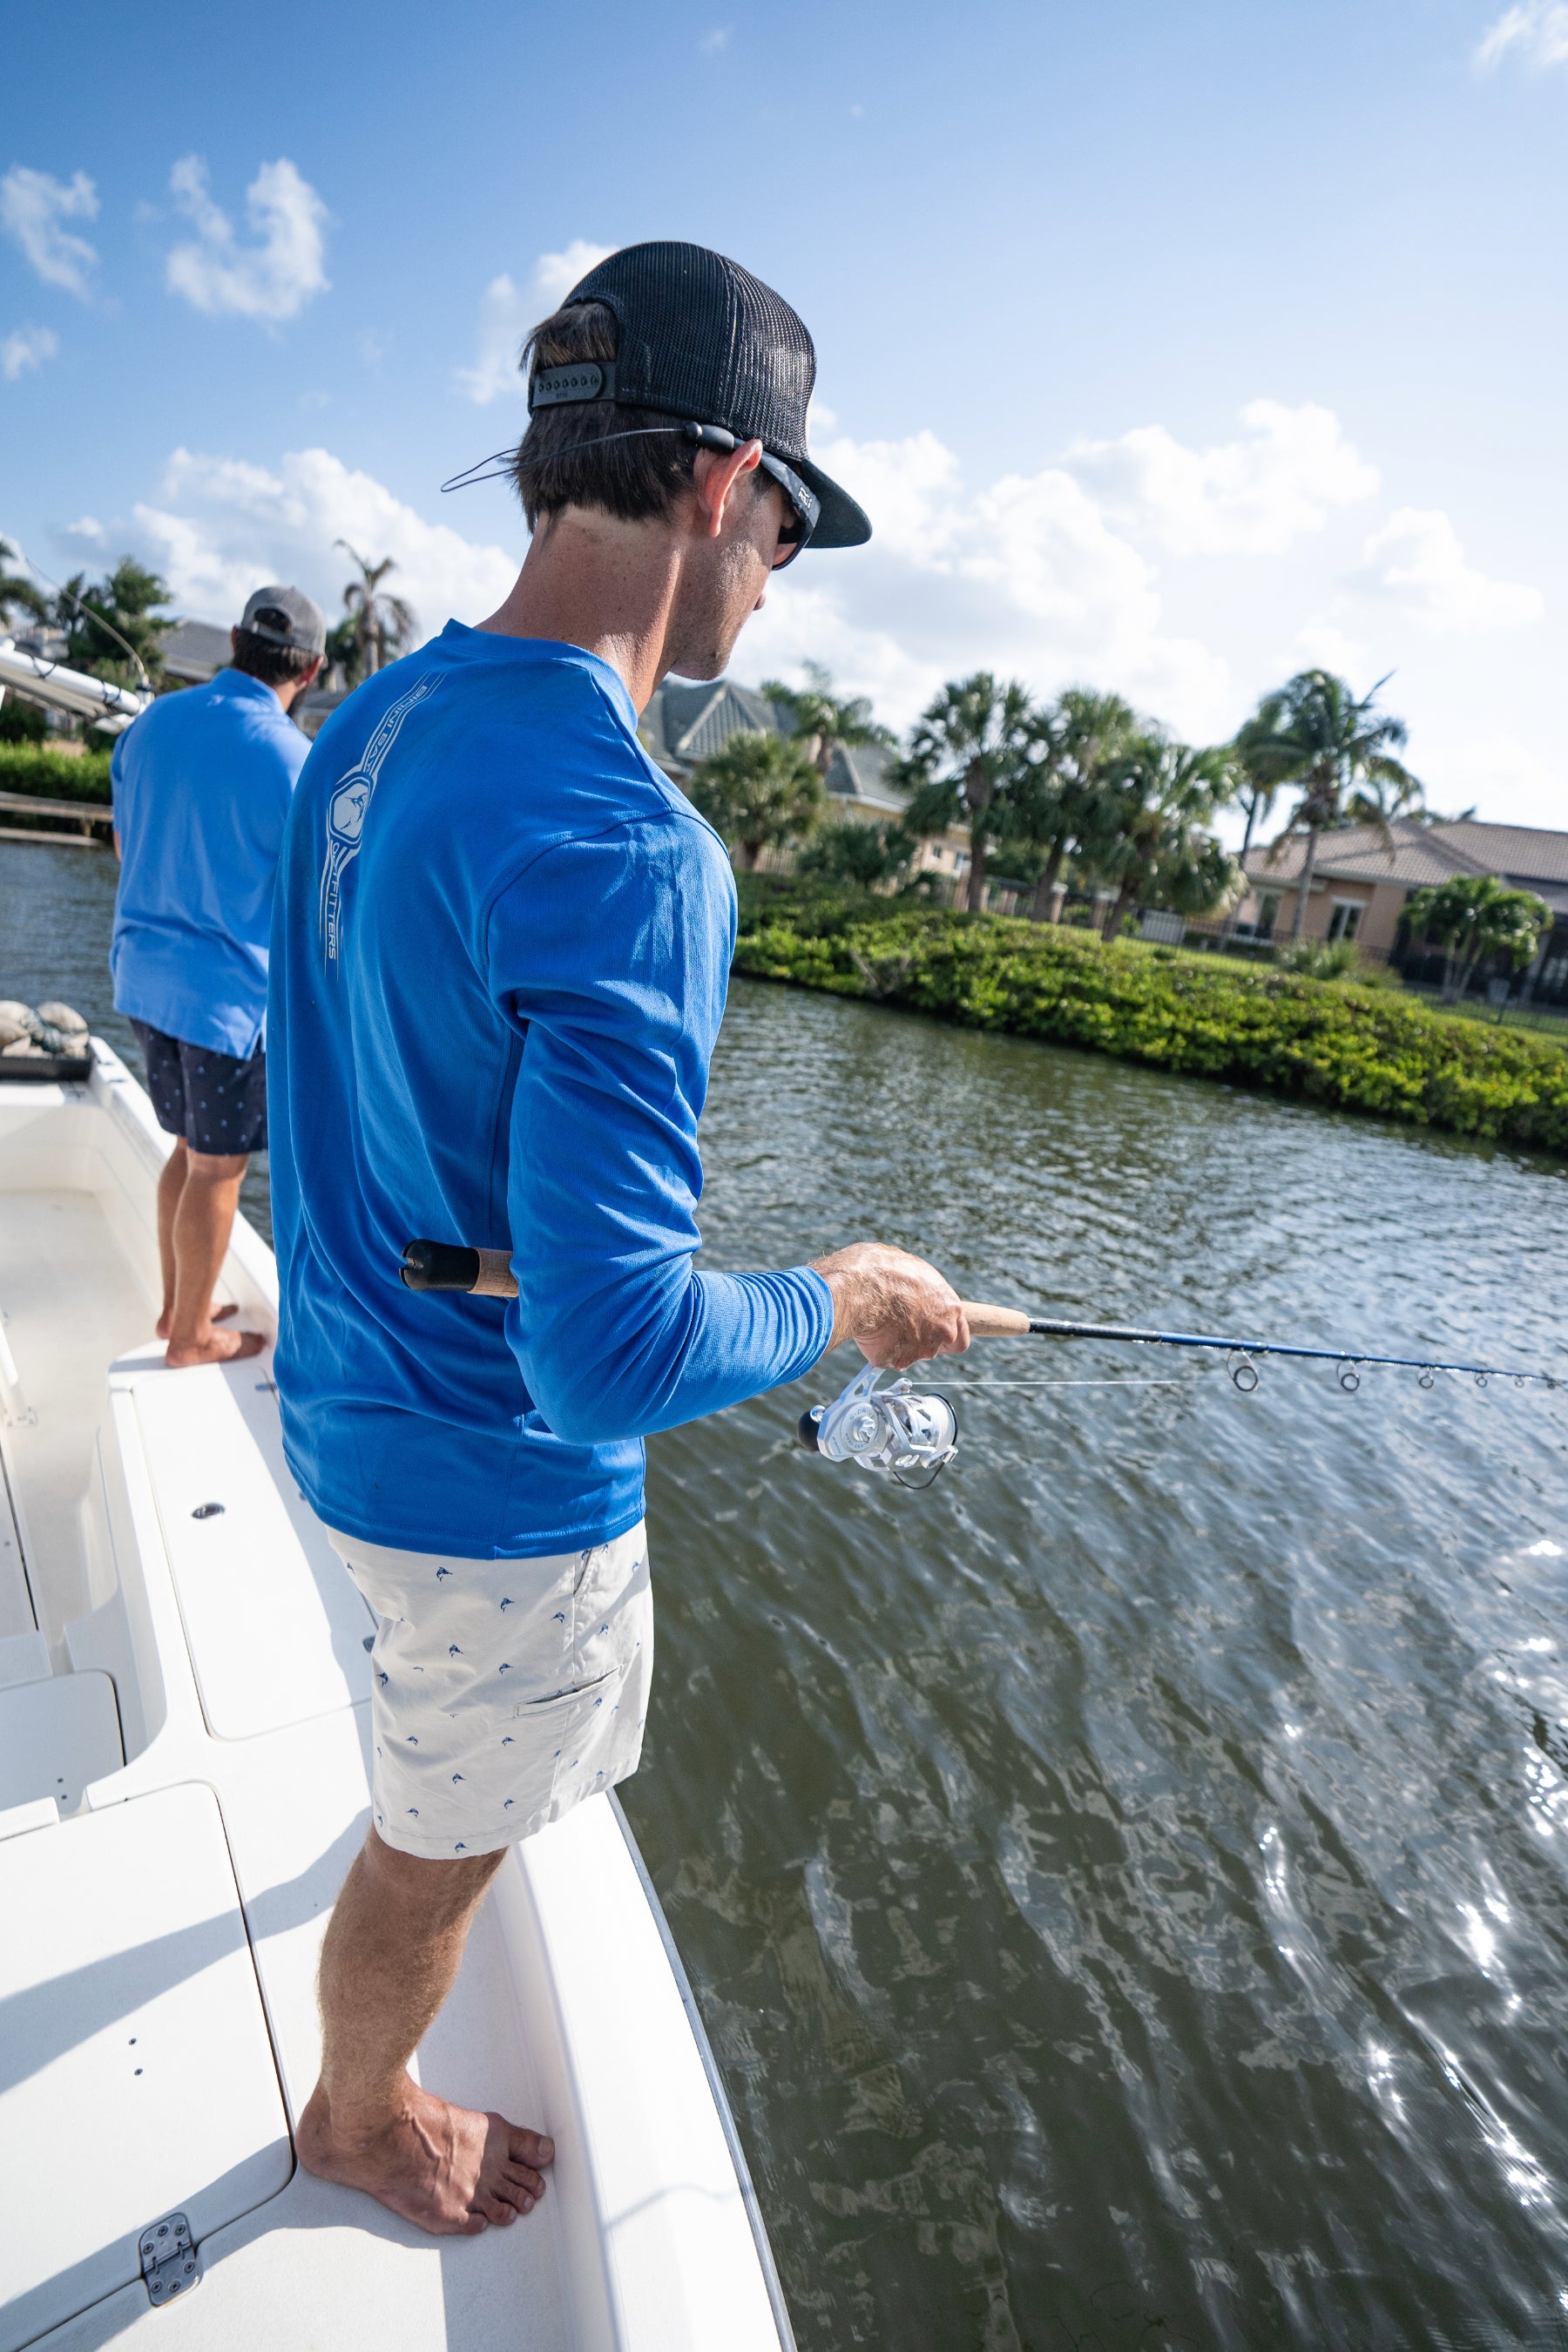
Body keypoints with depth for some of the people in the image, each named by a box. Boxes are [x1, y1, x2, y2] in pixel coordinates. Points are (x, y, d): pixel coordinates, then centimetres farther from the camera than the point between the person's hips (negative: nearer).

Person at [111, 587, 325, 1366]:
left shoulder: (152, 723, 5)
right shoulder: (293, 760, -16)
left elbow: (126, 850, 15)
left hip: (144, 975, 7)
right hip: (232, 990, -7)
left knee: (190, 1145, 21)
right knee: (217, 1168, 7)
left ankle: (176, 1305, 33)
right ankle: (191, 1336, 21)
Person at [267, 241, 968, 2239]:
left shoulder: (370, 722, -3)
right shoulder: (627, 847, -32)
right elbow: (612, 1351, -34)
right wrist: (837, 1304, -16)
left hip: (342, 1384, 10)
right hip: (487, 1474, -9)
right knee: (442, 1845, 20)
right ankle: (357, 2122, 52)